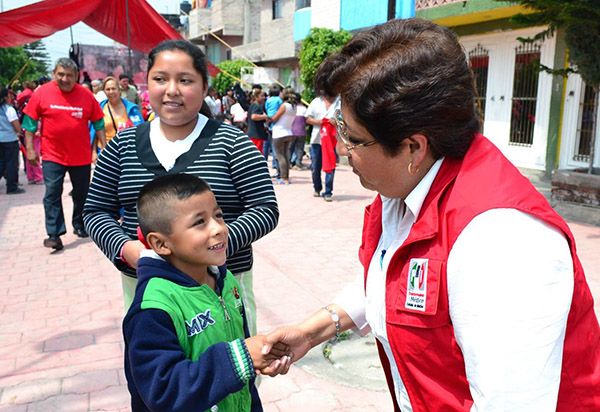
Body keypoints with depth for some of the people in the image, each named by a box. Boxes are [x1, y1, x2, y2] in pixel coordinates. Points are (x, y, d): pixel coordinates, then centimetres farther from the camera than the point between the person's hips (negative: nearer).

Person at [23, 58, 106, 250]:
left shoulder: (86, 95, -3)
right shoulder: (42, 93, -4)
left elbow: (98, 123, 4)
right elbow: (30, 122, 0)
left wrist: (104, 147, 1)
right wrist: (30, 149, -4)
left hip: (81, 156, 2)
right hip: (52, 155, -1)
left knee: (82, 193, 13)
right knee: (52, 194, -4)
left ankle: (79, 226, 31)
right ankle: (54, 234, 2)